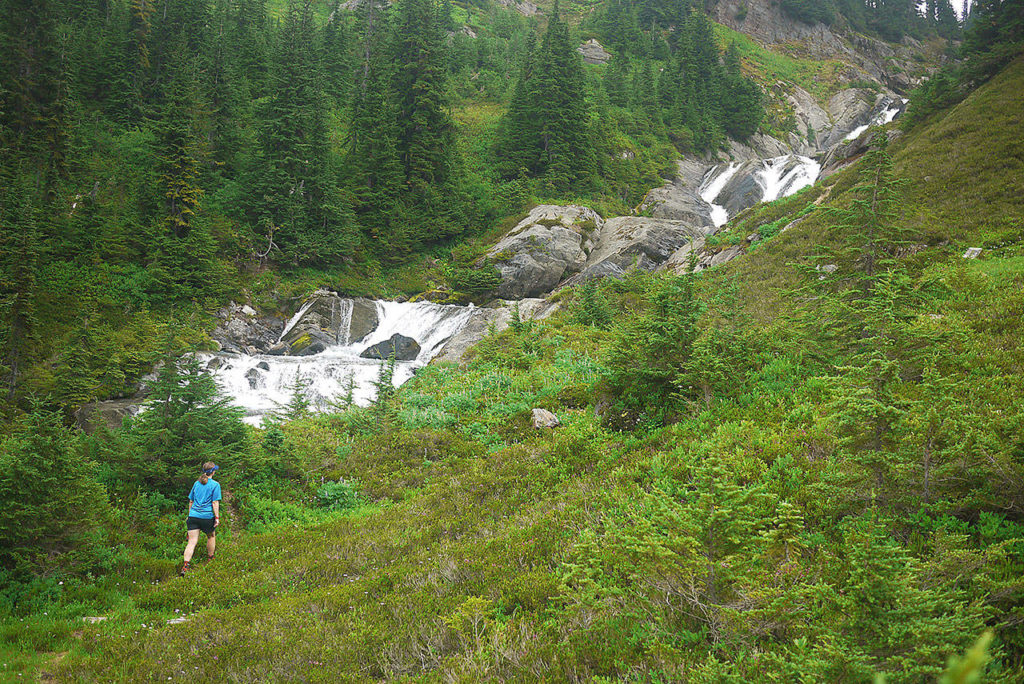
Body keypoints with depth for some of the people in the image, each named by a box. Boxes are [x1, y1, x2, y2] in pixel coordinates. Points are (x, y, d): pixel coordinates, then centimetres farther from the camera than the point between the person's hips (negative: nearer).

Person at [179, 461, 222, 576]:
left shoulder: (196, 483, 12)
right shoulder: (215, 485, -4)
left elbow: (191, 501, 17)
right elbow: (215, 503, -8)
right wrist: (217, 517, -5)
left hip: (193, 515, 4)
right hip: (207, 516, -4)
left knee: (192, 541, -1)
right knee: (211, 536, 21)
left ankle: (185, 565, -14)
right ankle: (210, 559, 35)